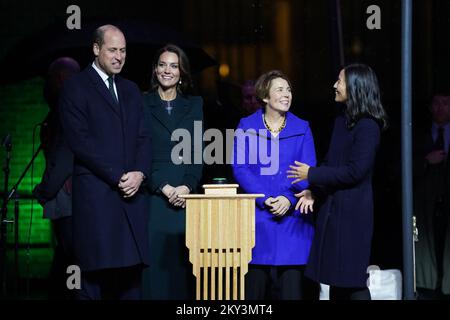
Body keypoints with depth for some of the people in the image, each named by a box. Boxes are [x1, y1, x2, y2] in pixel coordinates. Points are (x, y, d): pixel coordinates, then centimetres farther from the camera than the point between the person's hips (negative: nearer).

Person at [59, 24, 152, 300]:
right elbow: (80, 141, -8)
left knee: (131, 274, 2)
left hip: (132, 190, 5)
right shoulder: (76, 88, 0)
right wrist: (117, 177, -11)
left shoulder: (130, 90, 19)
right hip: (96, 192, -5)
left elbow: (143, 137, 14)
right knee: (96, 274, -5)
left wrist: (140, 173, -4)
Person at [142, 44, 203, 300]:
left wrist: (187, 187, -9)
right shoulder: (143, 105, 5)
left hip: (186, 197, 2)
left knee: (183, 263, 0)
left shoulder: (194, 105, 12)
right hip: (153, 197, -2)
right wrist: (164, 188, -11)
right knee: (156, 263, -3)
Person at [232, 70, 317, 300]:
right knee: (255, 285, 2)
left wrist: (289, 199, -14)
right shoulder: (247, 126, 5)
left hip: (291, 218, 1)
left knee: (290, 287, -1)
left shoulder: (301, 129, 9)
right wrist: (264, 199, -13)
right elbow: (239, 167, -2)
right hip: (257, 217, -1)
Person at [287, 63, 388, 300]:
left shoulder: (368, 126, -14)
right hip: (332, 207, 8)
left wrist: (312, 174, -12)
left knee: (352, 282, -4)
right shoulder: (342, 121, 12)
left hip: (351, 211, -8)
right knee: (336, 280, 12)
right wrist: (312, 190, 1)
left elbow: (354, 172, -19)